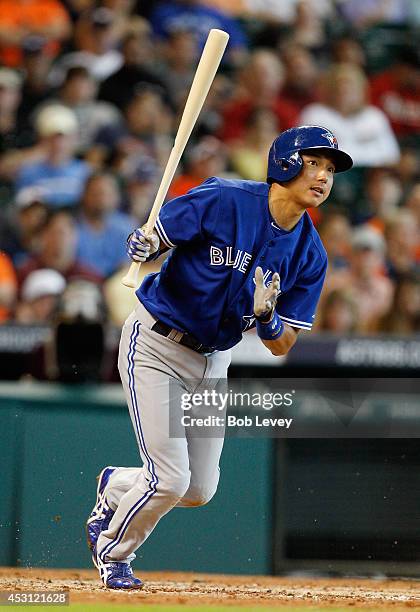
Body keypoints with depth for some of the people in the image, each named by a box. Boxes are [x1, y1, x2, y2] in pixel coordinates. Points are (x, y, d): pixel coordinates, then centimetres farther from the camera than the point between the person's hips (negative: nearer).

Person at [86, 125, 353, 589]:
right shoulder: (222, 201, -20)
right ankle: (112, 553, 17)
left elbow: (282, 346, -4)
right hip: (155, 344, -6)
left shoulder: (310, 255, -6)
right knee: (170, 480, -12)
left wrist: (265, 316, -26)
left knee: (199, 490, 8)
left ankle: (115, 488, 38)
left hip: (213, 360, 6)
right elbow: (150, 239, -13)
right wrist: (143, 246, -37)